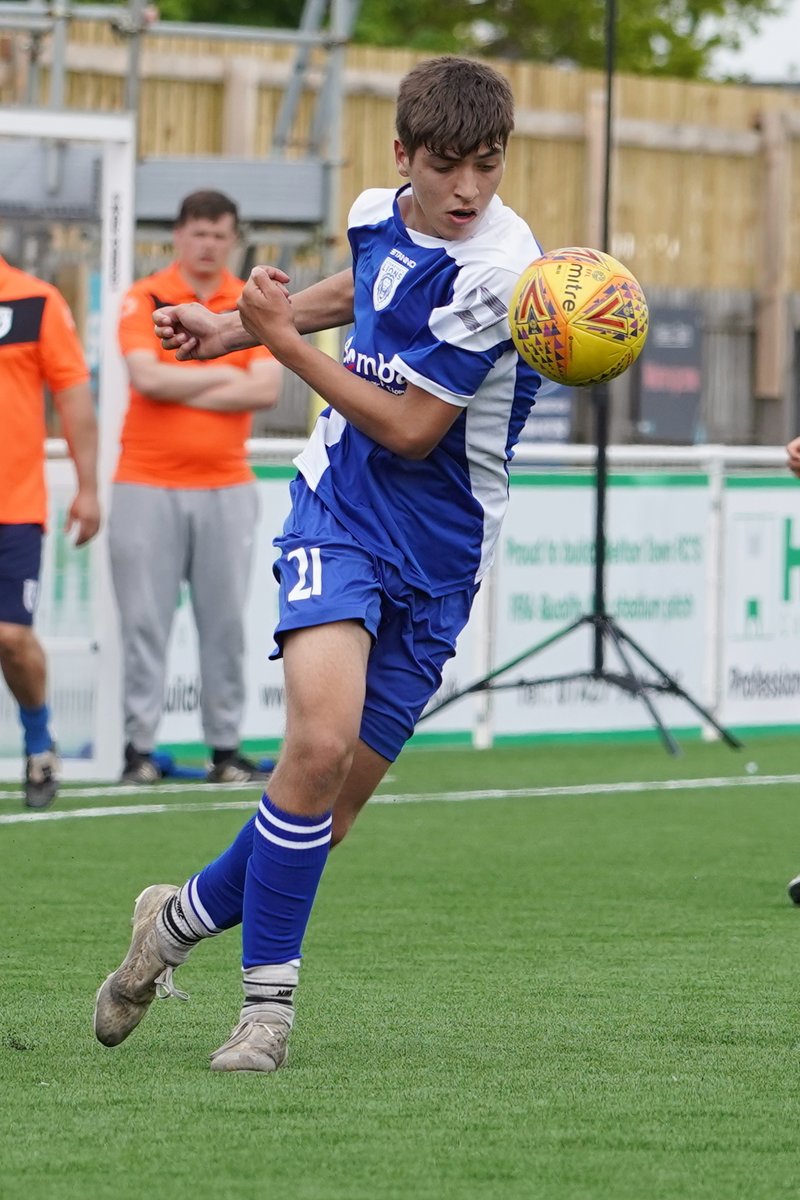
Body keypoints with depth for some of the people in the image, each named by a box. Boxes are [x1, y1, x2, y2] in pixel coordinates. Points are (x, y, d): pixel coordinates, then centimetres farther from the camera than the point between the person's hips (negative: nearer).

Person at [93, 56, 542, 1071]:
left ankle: (182, 919, 26)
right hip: (340, 514, 2)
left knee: (332, 804, 0)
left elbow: (410, 428, -16)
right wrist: (234, 328, 24)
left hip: (437, 557, -2)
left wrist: (282, 339, -12)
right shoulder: (380, 215, 1)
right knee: (320, 740, -22)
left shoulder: (497, 270, -18)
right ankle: (268, 998, -11)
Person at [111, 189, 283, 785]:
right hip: (148, 485, -2)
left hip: (226, 486, 2)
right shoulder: (144, 299, 1)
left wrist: (181, 391, -9)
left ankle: (226, 747, 8)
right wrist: (222, 376, -5)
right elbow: (147, 377, -13)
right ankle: (139, 747, 0)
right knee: (145, 619, -3)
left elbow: (267, 389, -7)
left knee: (226, 620, 3)